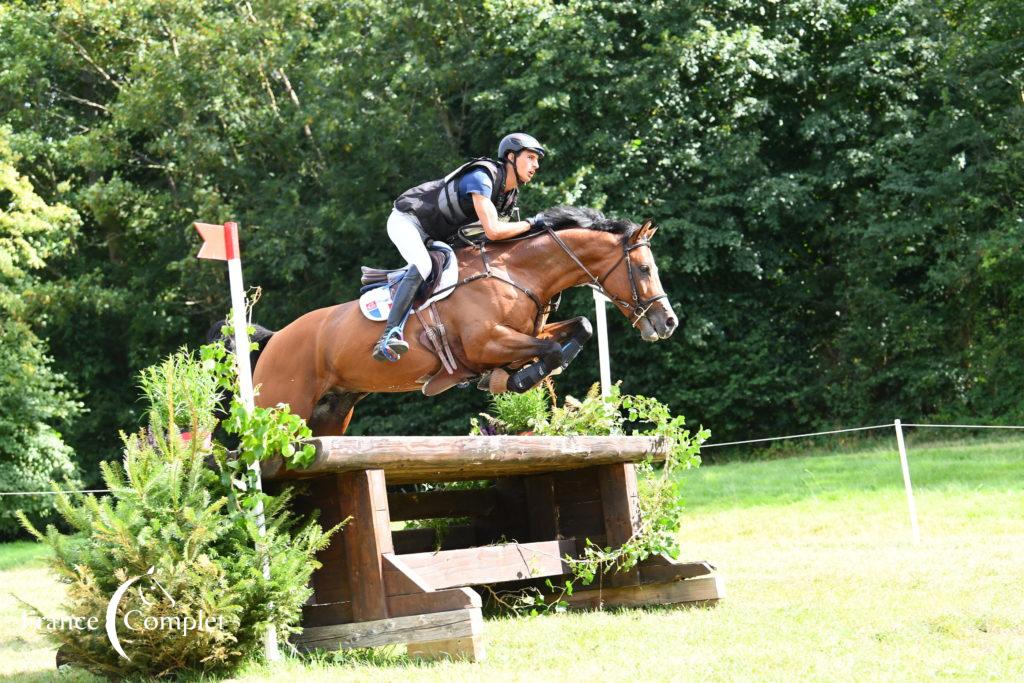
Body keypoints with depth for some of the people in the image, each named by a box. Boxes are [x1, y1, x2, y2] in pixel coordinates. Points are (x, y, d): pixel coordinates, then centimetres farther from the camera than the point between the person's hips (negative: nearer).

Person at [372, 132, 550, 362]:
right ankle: (388, 339, -42)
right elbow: (492, 231, -37)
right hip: (406, 220, -11)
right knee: (422, 265, -32)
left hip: (436, 237, 11)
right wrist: (531, 223, -25)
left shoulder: (511, 195, 2)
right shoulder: (482, 177, -28)